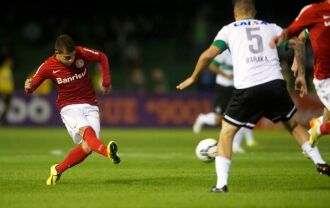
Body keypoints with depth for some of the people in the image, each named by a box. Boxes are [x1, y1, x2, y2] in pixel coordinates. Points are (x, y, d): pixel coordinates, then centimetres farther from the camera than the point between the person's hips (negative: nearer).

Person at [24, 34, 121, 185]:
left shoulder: (82, 53, -6)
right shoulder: (48, 67, -8)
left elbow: (102, 57, 11)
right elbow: (32, 85, 1)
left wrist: (106, 82, 7)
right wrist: (29, 87, -24)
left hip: (90, 106, 2)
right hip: (69, 107, -2)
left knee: (87, 147, -16)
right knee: (87, 131, -34)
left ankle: (58, 170, 4)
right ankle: (107, 151, -65)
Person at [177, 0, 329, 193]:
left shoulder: (229, 29, 16)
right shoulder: (270, 27, 22)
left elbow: (208, 55, 5)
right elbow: (298, 44, 13)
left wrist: (193, 78, 19)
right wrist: (301, 75, 18)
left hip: (246, 88, -2)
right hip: (275, 83, 2)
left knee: (226, 133, 11)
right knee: (294, 124, 25)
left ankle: (221, 183, 0)